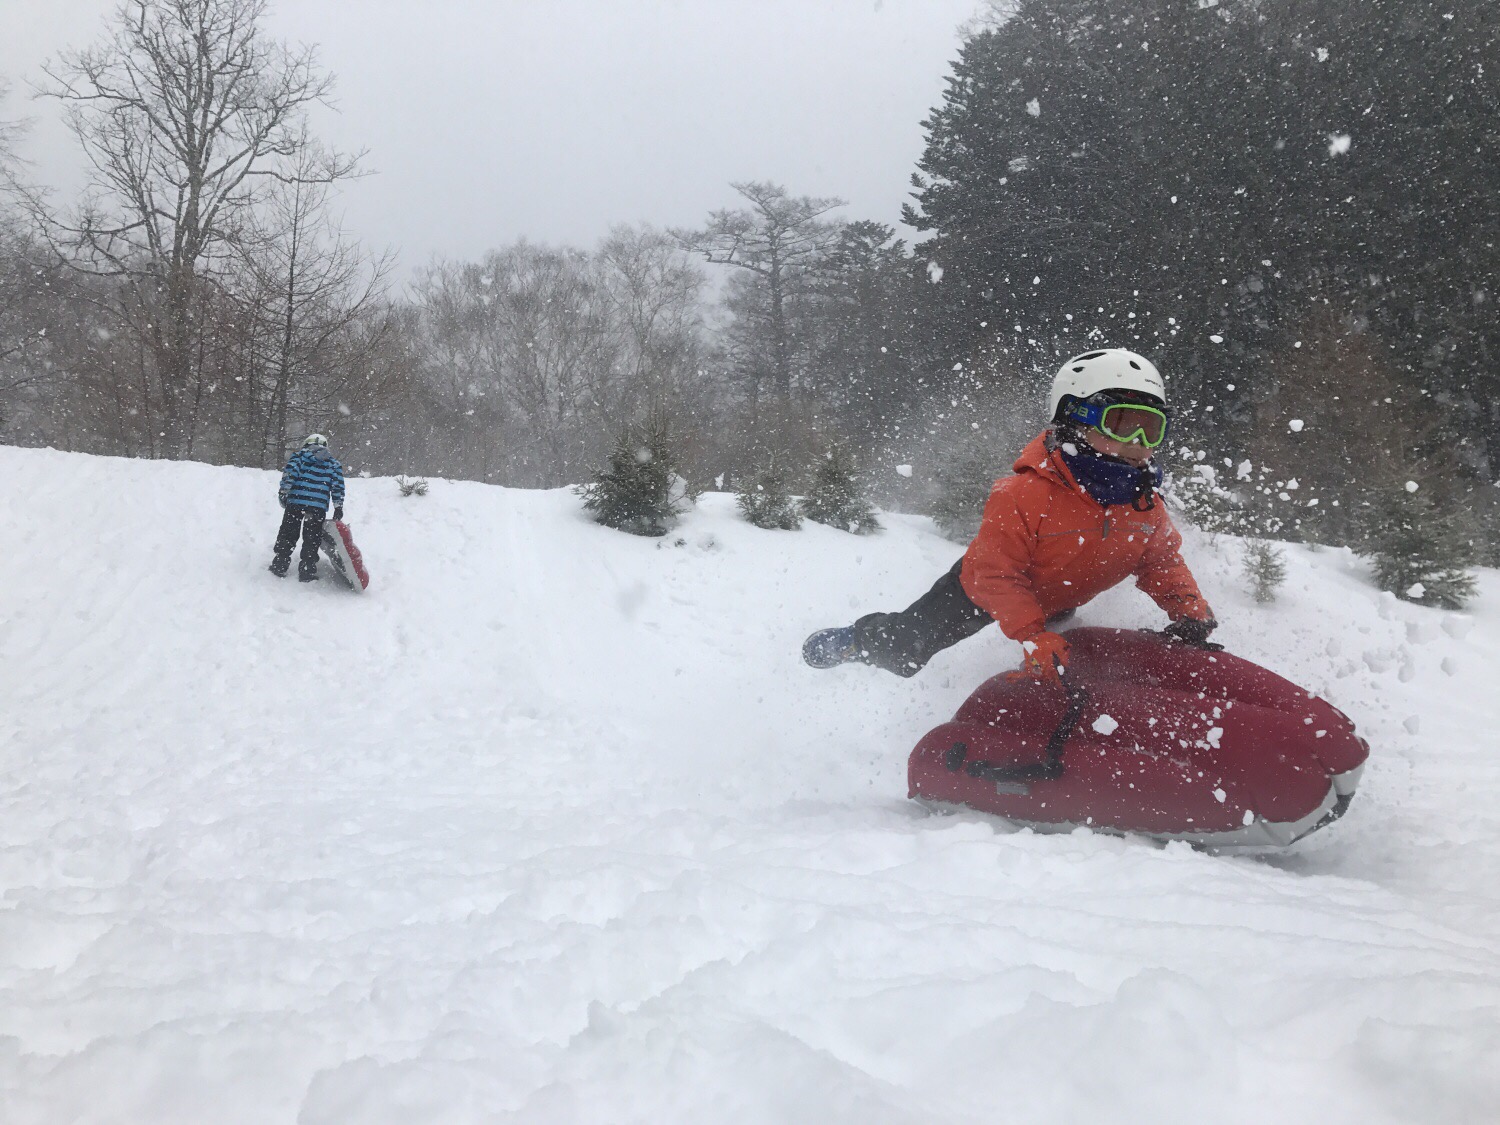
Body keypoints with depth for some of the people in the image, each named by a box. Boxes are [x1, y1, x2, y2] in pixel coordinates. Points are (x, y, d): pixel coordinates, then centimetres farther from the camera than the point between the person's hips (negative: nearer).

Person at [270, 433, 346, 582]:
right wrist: (338, 508, 6)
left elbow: (290, 472, -4)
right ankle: (307, 571, 4)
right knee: (312, 539, 7)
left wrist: (283, 492, -2)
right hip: (319, 507, 0)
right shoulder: (333, 464, 15)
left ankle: (279, 566, 11)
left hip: (295, 502, 0)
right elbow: (338, 486, 6)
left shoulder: (299, 456, 11)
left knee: (287, 535, 10)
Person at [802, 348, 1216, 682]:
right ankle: (855, 639, 42)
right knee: (903, 650, 11)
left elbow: (1162, 563, -5)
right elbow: (996, 573, -38)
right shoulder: (1024, 494, -40)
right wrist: (1034, 636, -48)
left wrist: (1191, 614, -22)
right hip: (983, 591, -4)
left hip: (1054, 606, 4)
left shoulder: (1146, 505, -21)